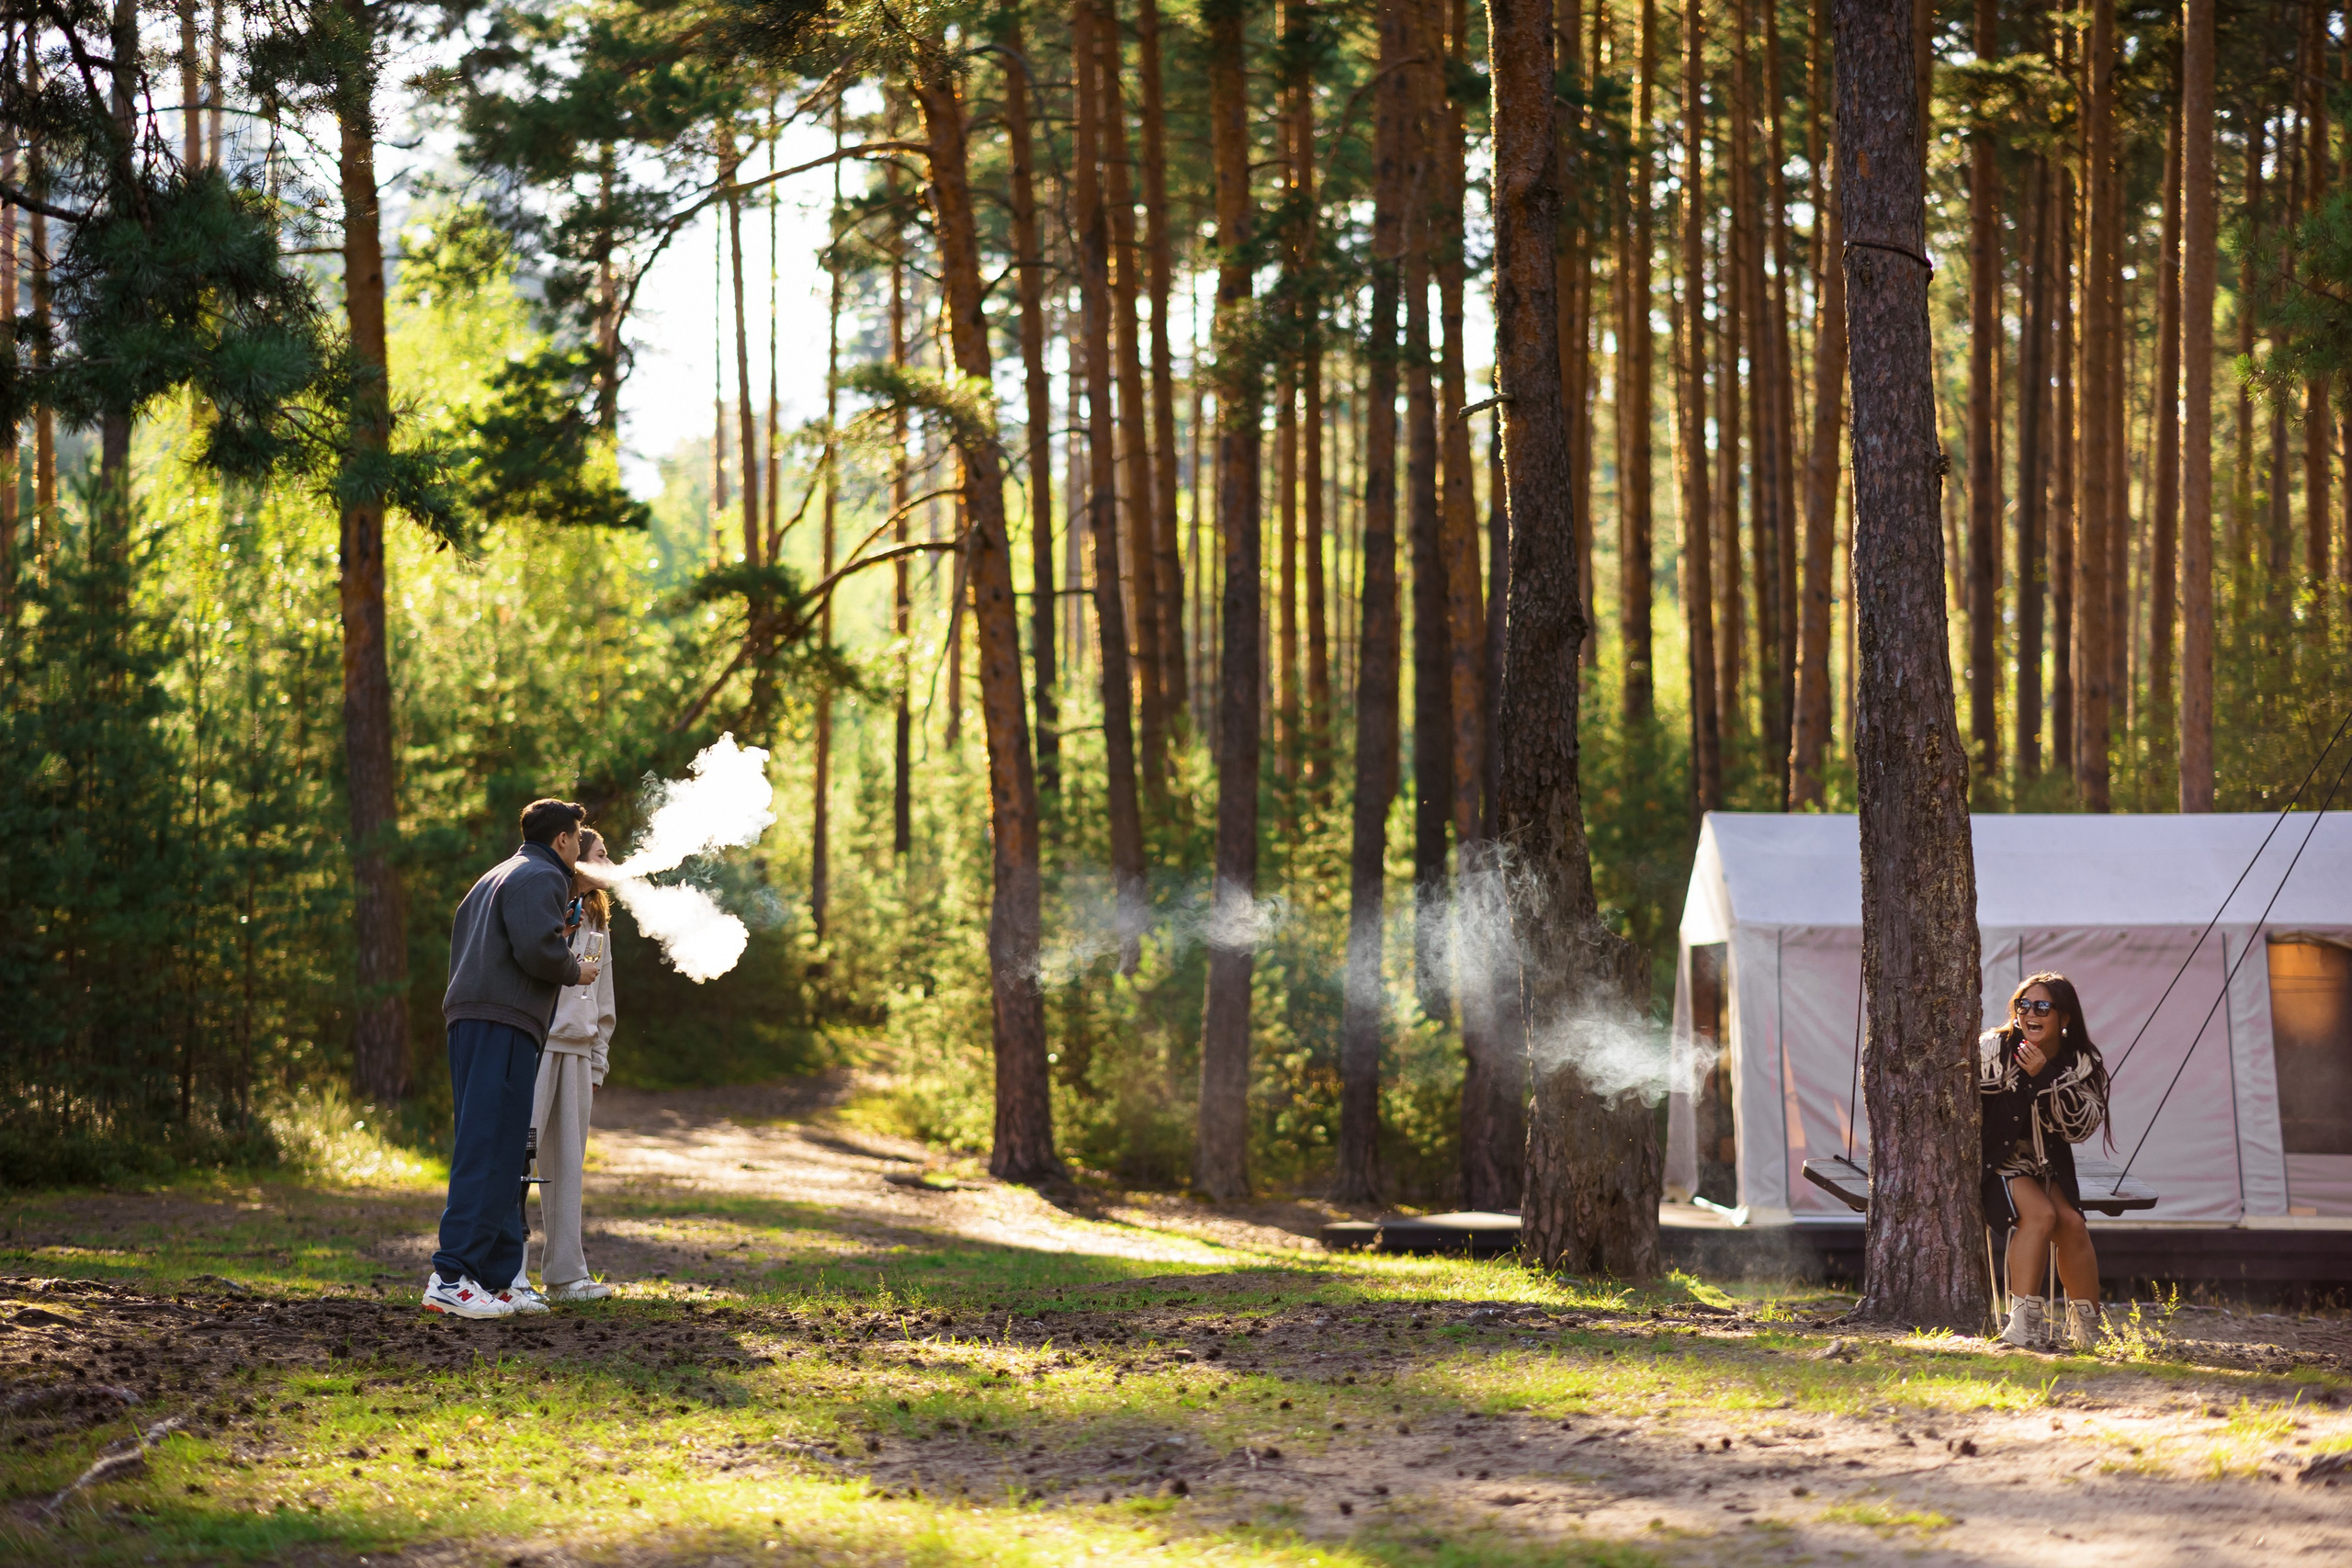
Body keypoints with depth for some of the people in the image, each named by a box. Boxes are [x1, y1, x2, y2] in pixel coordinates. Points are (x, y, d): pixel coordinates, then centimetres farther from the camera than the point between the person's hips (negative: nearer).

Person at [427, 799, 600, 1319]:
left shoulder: (496, 878, 27)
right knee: (488, 1152, -13)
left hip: (469, 1021, 10)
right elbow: (538, 948, -18)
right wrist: (574, 971, -1)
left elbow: (462, 947, 27)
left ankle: (502, 1279, 11)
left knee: (499, 1153, 11)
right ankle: (450, 1277, -20)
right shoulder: (541, 878, -4)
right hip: (504, 1023, -10)